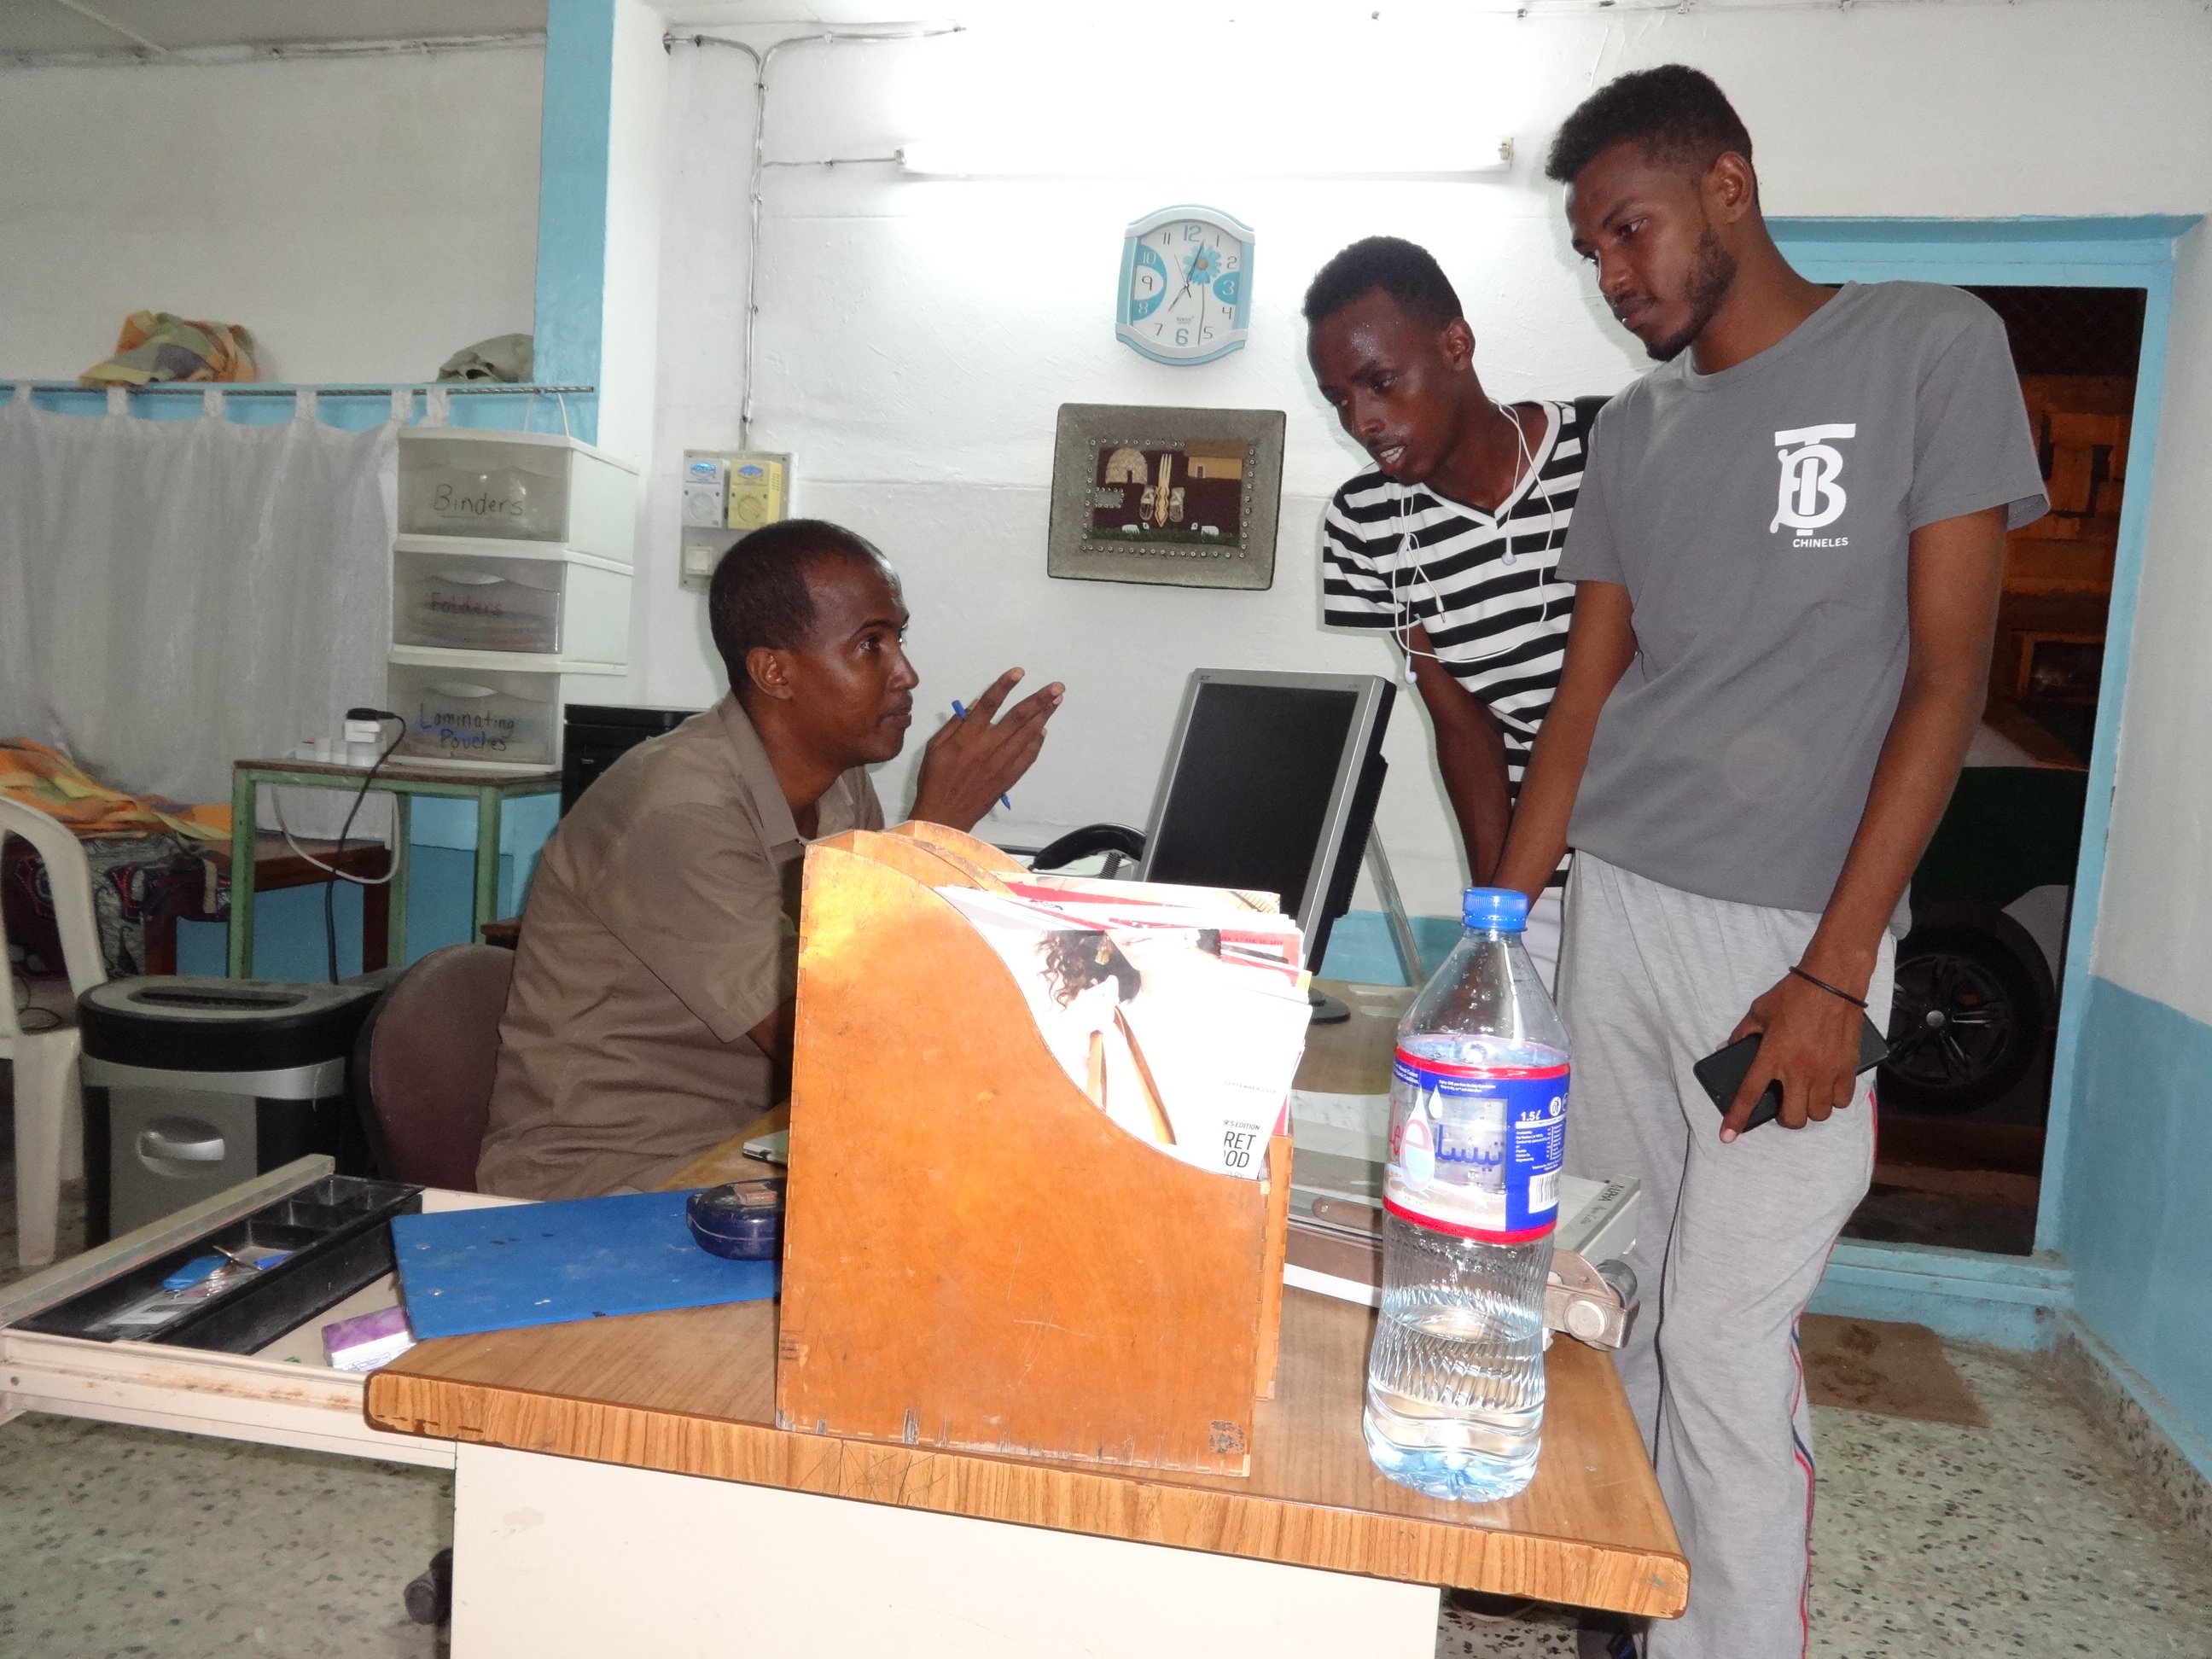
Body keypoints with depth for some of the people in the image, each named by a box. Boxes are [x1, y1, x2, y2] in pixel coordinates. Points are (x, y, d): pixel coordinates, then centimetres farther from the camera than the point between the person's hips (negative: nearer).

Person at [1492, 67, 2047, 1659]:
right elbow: (1587, 691, 12)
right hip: (1615, 907, 5)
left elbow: (1948, 674, -6)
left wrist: (1836, 971, -13)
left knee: (1726, 1336, -4)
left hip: (1800, 930, -4)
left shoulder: (1930, 347, -1)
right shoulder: (1632, 429, 13)